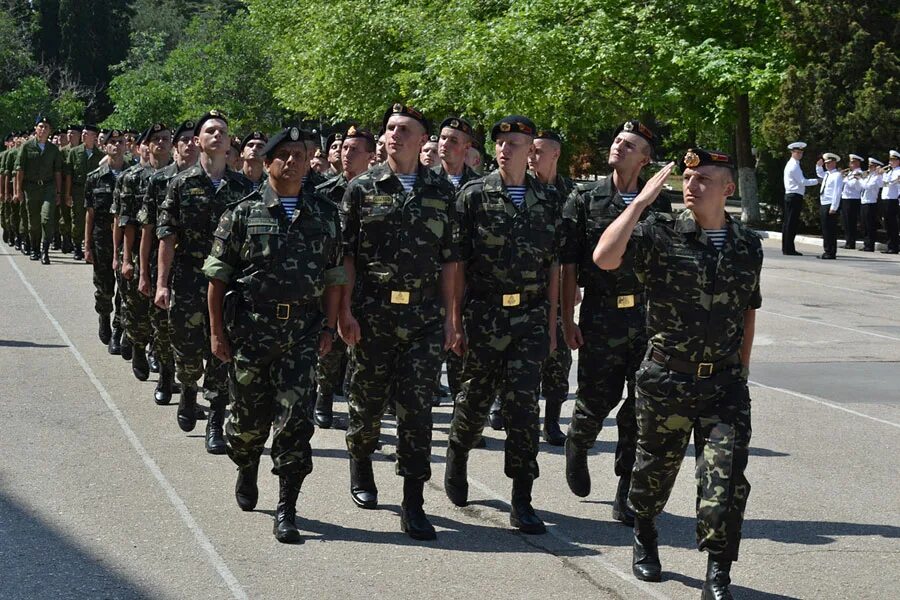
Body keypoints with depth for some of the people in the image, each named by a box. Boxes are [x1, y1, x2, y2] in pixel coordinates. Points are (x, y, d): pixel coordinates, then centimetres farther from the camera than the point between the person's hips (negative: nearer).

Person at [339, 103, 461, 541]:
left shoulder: (440, 192, 8)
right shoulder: (362, 188, 3)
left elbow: (449, 258, 9)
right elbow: (345, 254, 1)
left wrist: (450, 317, 5)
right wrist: (345, 311, -6)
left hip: (424, 318, 1)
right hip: (372, 315, -1)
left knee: (417, 408, -4)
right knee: (368, 401, 9)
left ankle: (413, 505, -2)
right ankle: (360, 469, 36)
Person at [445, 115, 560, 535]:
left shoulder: (547, 201, 9)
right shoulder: (474, 195, 0)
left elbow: (553, 267, 13)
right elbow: (457, 262, 0)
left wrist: (550, 323, 10)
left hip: (530, 317, 2)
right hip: (484, 314, -1)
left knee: (523, 406, -4)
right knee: (477, 398, 7)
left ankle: (522, 501, -1)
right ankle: (457, 456, 38)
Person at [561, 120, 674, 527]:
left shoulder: (659, 202, 8)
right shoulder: (585, 199, 2)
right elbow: (569, 265, 1)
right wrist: (568, 320, -5)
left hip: (647, 313, 2)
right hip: (600, 315, -2)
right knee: (597, 398, 2)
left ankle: (628, 494, 9)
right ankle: (577, 446, 37)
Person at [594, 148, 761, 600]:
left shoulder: (747, 245, 5)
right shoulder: (660, 233, -7)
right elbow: (605, 258, -25)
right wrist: (642, 201, -22)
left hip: (724, 383, 2)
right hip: (666, 378, -1)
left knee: (726, 479, -9)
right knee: (655, 469, 16)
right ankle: (644, 537, 44)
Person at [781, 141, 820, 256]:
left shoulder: (791, 164, 19)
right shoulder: (794, 166, -13)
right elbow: (802, 182, -16)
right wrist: (817, 181, -11)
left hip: (790, 196, 10)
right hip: (795, 196, -10)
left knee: (788, 223, 11)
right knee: (792, 223, -8)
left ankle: (786, 248, 15)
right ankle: (789, 249, -7)